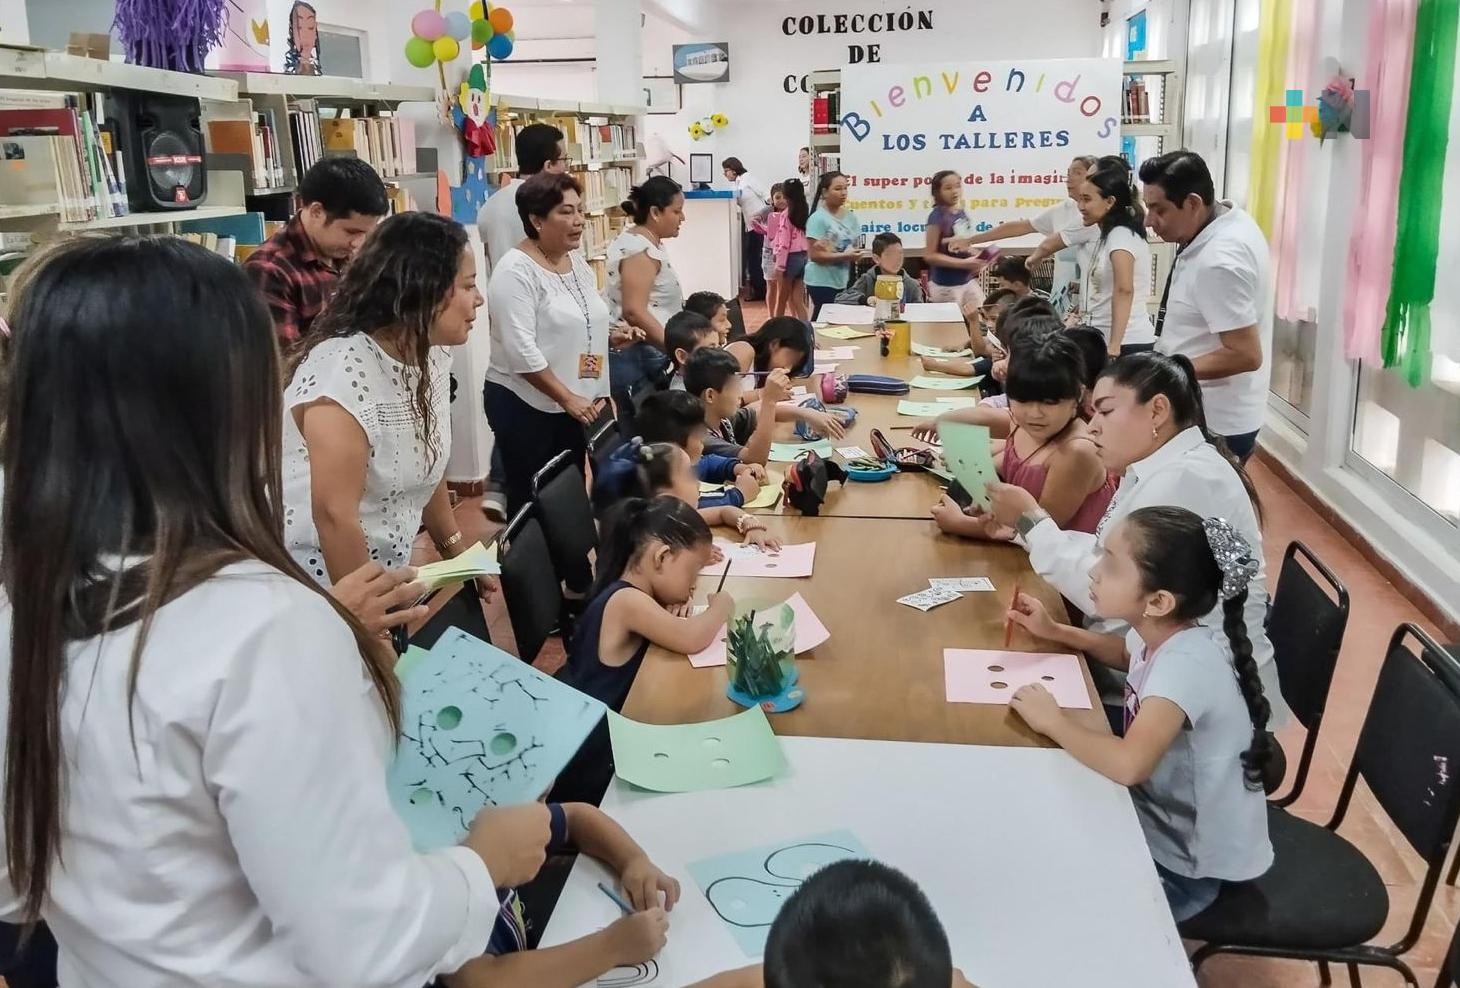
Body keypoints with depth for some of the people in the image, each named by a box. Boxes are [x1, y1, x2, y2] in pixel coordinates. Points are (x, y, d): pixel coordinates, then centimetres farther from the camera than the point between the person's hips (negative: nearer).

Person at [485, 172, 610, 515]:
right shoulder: (516, 271, -16)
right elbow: (521, 351, -22)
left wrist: (598, 394, 10)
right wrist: (566, 398, -20)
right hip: (525, 405, -7)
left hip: (576, 404, 7)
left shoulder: (578, 262, 9)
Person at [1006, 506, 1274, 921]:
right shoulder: (1158, 635, -8)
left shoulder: (1186, 666, -33)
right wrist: (1054, 631, 6)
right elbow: (1126, 653, 20)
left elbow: (1128, 764, -48)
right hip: (1162, 822, 7)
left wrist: (1052, 720, -32)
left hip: (1188, 865, -7)